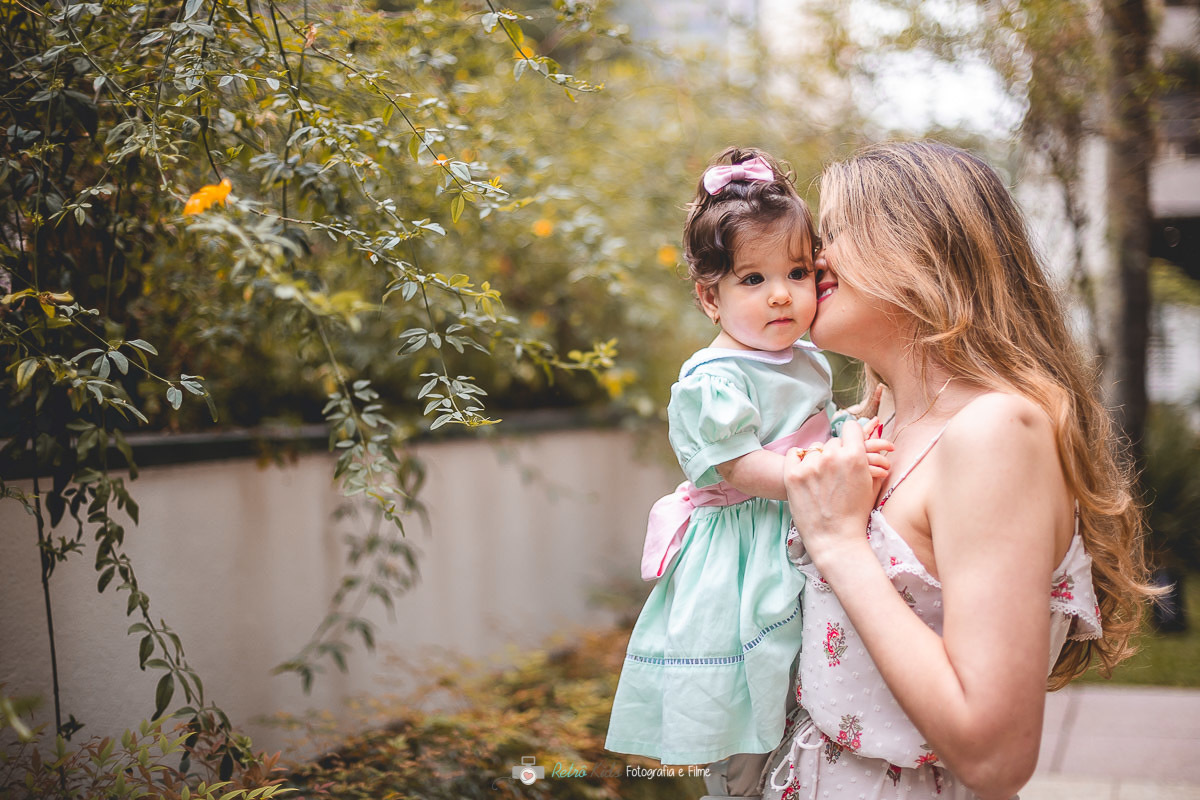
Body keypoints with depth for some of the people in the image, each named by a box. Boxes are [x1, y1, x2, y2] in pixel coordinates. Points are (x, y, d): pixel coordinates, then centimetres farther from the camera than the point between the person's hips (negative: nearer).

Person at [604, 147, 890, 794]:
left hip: (804, 545, 8)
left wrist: (858, 449, 5)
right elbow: (739, 468, -22)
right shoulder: (713, 380, -15)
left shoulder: (810, 362, 10)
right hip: (743, 562, -7)